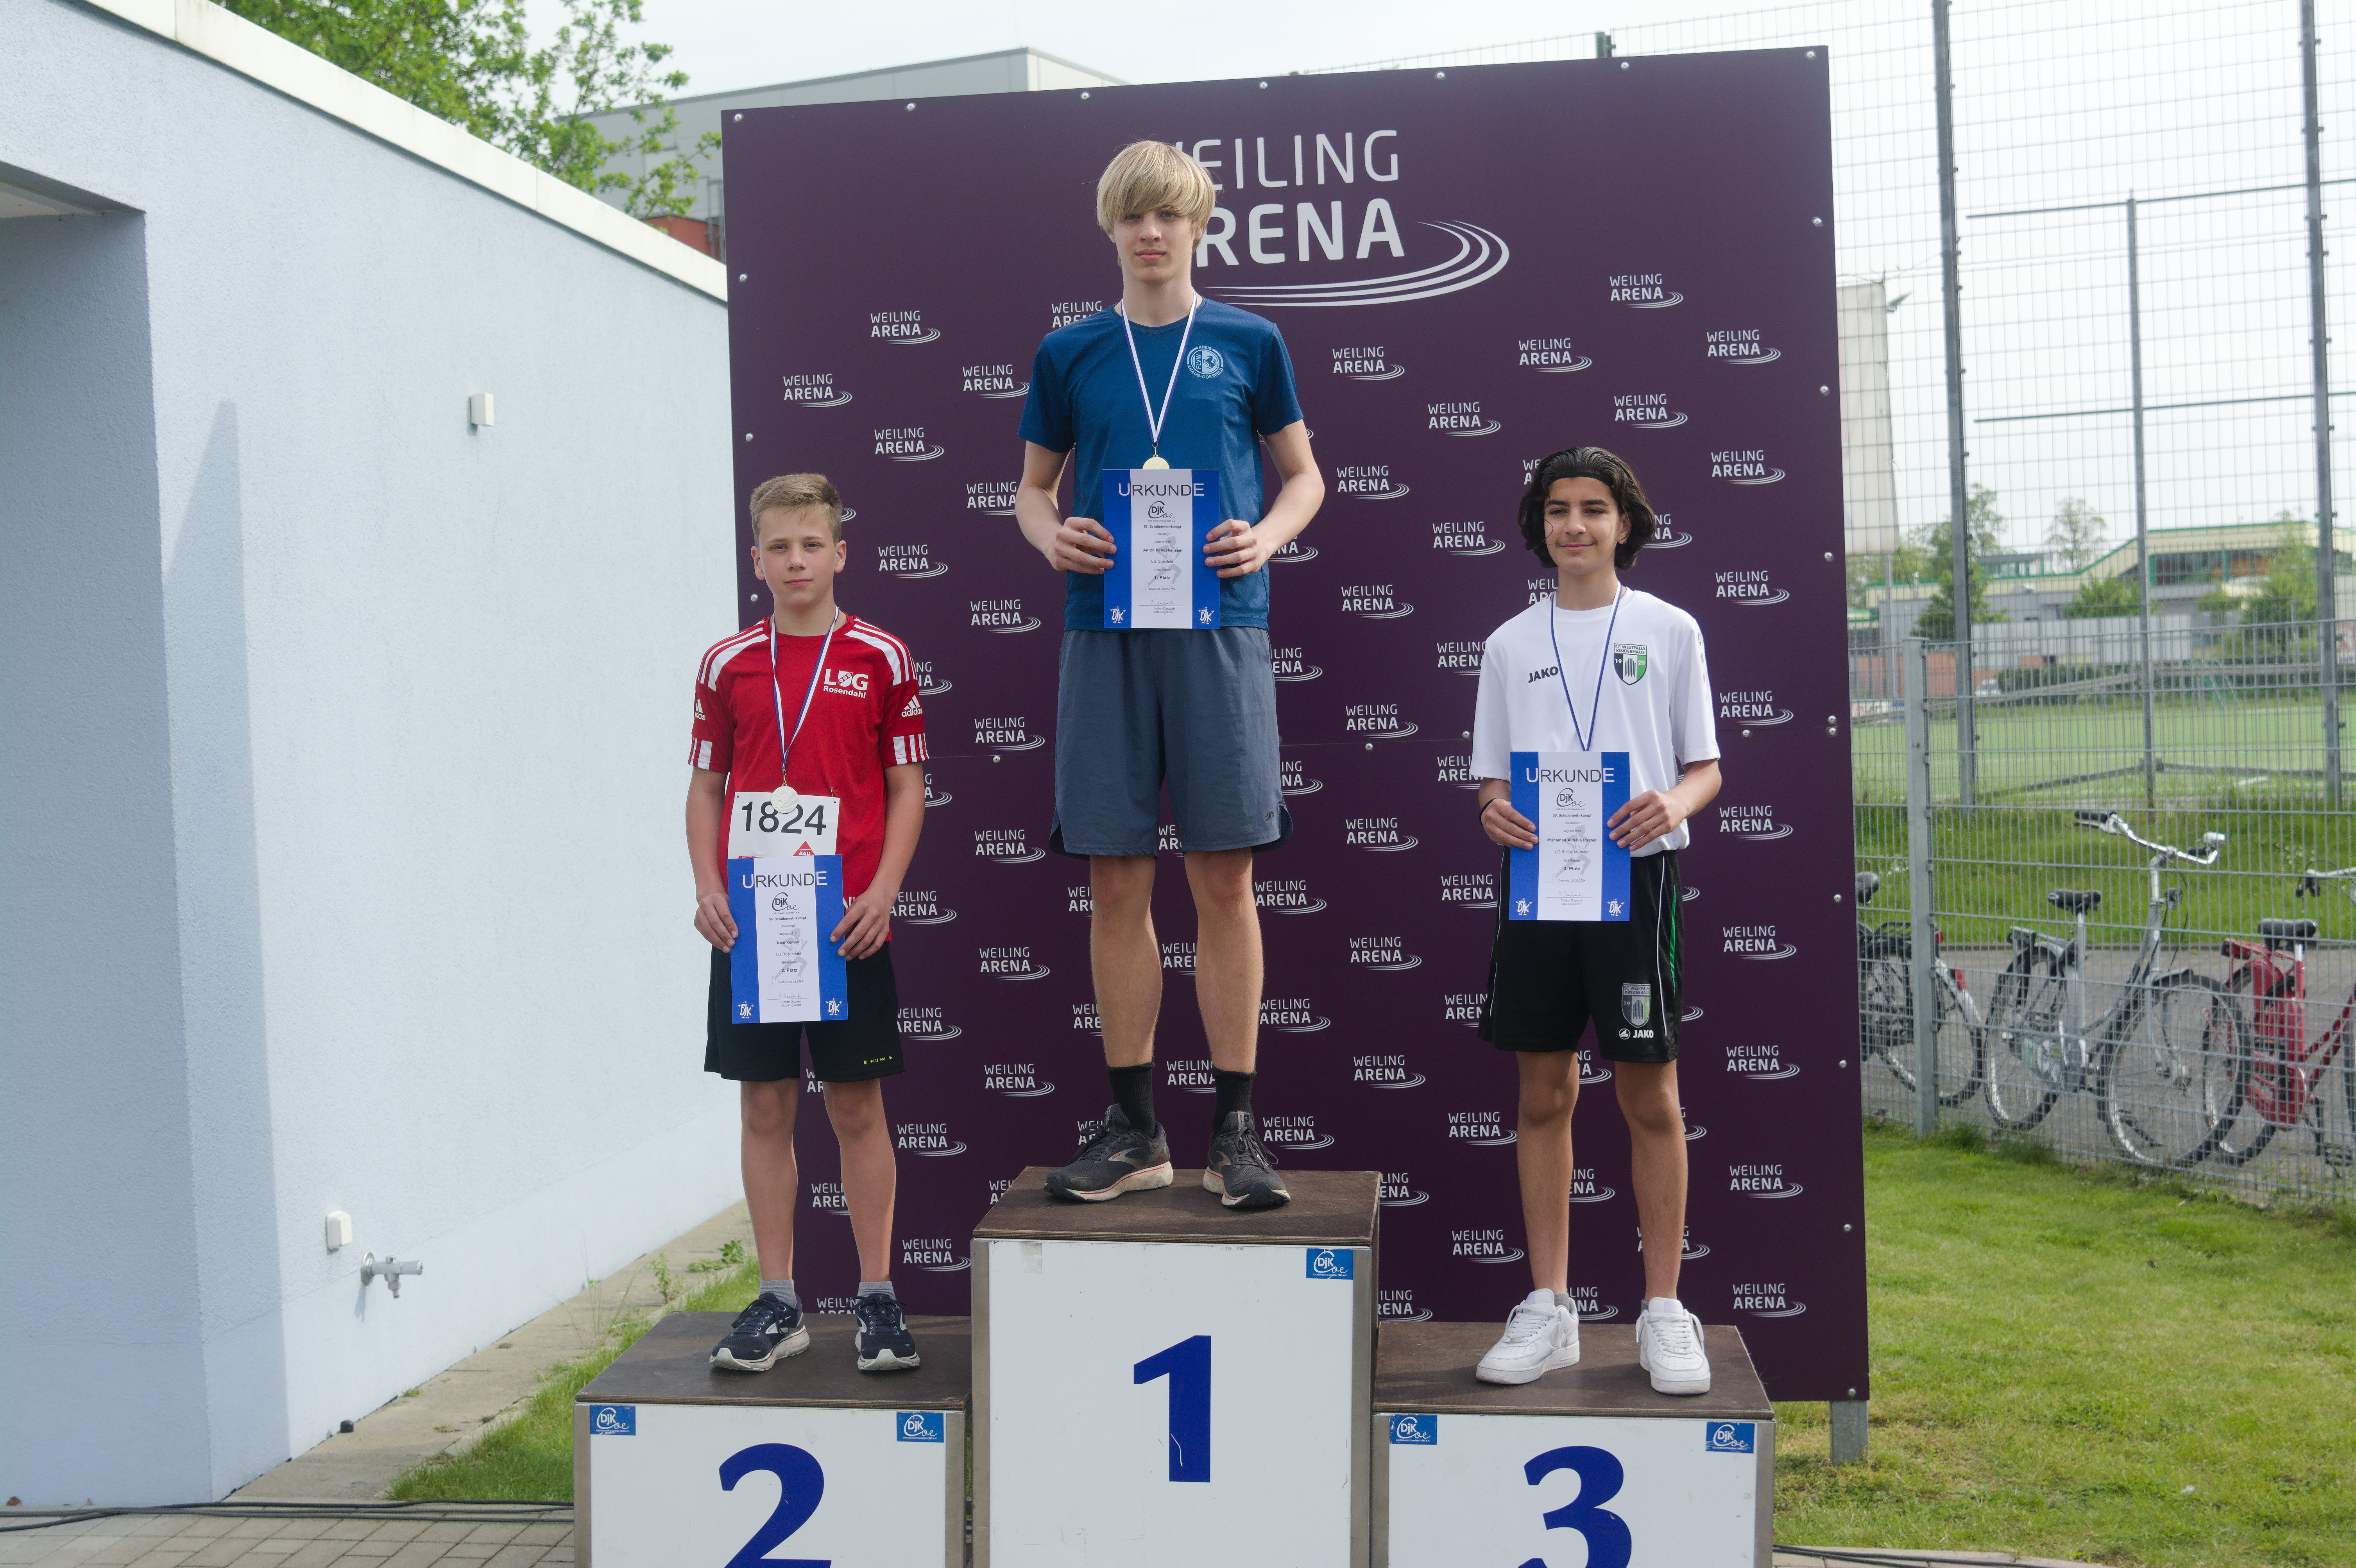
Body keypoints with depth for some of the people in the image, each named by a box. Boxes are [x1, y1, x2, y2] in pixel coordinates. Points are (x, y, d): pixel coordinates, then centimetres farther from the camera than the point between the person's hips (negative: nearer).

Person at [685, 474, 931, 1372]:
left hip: (849, 921, -2)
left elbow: (907, 788, 2)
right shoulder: (727, 665, 7)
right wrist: (709, 889, -3)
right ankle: (778, 1305, 15)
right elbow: (706, 787, 11)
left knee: (857, 1106, 3)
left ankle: (877, 1299, 13)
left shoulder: (881, 659, 2)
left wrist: (882, 892, -10)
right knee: (765, 1106, 6)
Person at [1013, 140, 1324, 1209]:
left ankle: (1233, 1128, 9)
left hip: (1218, 621, -1)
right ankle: (1134, 1128, 14)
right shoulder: (1069, 354, 11)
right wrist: (1051, 536, -5)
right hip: (1104, 629, 2)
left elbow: (1303, 474, 14)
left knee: (1224, 879, -1)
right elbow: (1033, 487, 17)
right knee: (1116, 881, 3)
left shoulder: (1248, 344, 8)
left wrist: (1265, 538, -7)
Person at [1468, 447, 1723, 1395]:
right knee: (1544, 1094, 6)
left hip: (1634, 874, -2)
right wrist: (1494, 810, -8)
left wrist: (1673, 803, -16)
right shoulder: (1511, 643, 14)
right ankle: (1548, 1309, 15)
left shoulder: (1669, 630, 7)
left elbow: (1706, 766, 7)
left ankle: (1663, 1309, 11)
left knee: (1649, 1096, 0)